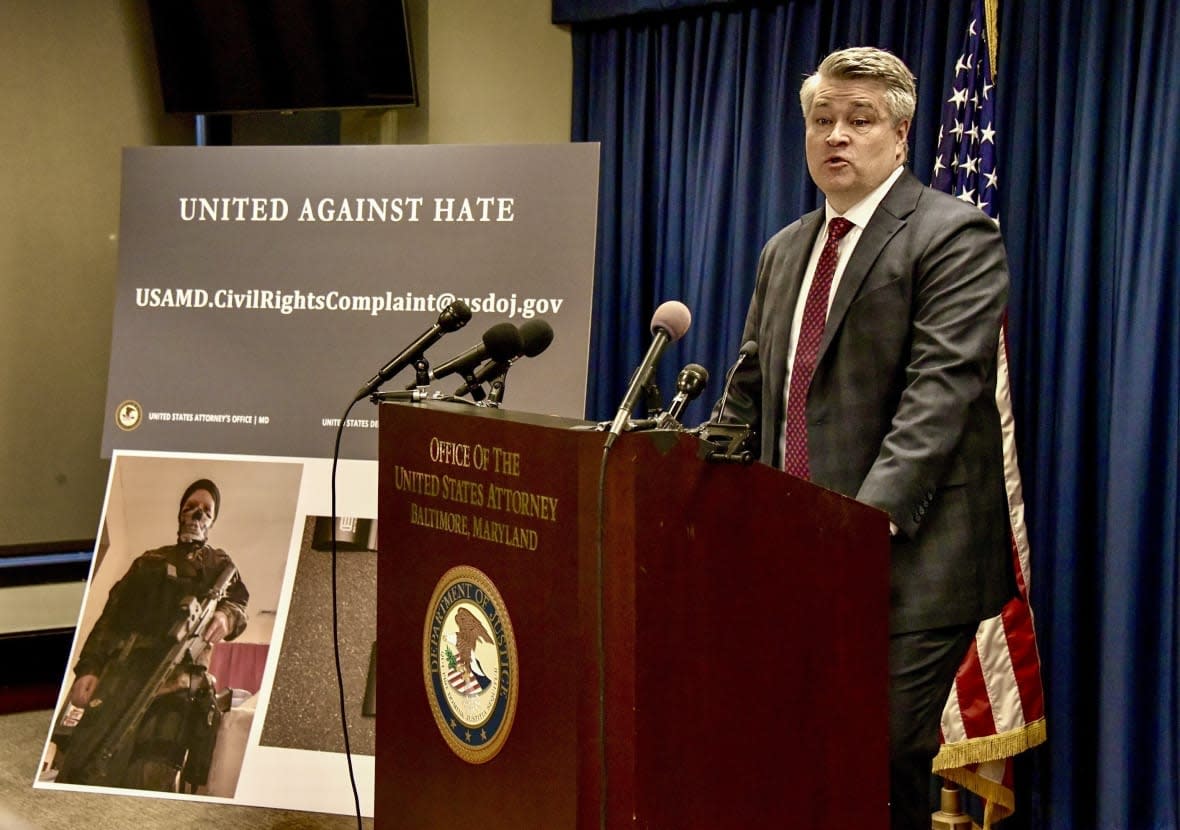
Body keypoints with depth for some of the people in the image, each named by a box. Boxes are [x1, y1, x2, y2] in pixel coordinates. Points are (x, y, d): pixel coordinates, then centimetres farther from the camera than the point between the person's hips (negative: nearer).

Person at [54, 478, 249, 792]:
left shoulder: (219, 564, 25)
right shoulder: (149, 561, 28)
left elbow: (239, 605, 10)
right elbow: (111, 614, 19)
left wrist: (226, 615, -17)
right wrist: (88, 667, 2)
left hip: (175, 678, -2)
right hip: (121, 672, 2)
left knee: (152, 778, -20)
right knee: (82, 769, -15)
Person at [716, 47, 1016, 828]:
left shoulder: (955, 236, -5)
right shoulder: (786, 249, 18)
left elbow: (940, 390, -16)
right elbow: (751, 390, 20)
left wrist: (871, 516, -25)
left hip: (906, 560, -6)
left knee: (884, 762, -7)